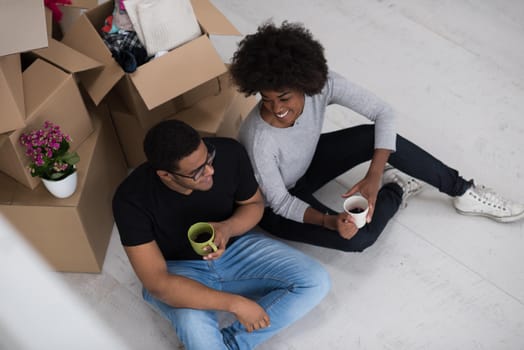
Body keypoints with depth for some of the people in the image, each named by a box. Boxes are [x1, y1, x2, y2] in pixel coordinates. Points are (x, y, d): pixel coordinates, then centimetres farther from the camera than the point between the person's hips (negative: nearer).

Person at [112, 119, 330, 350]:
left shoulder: (229, 153, -23)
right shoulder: (132, 199, -29)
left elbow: (254, 204, -3)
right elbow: (157, 283, -29)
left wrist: (227, 228, -26)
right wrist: (235, 303, -34)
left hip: (235, 247, 4)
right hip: (178, 270, -3)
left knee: (315, 280, -16)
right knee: (196, 330, -37)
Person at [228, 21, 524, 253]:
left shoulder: (322, 84, -27)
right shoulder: (259, 140, -39)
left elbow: (384, 113, -20)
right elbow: (281, 202, -26)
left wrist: (374, 176, -31)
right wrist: (328, 221, -43)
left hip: (308, 163, 5)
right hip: (274, 205, -4)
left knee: (379, 137, -19)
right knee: (357, 237, -25)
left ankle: (463, 191, 0)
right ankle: (397, 189, 6)